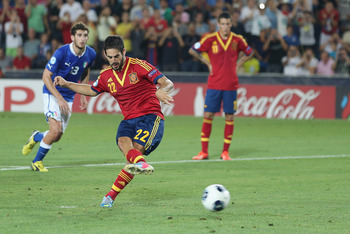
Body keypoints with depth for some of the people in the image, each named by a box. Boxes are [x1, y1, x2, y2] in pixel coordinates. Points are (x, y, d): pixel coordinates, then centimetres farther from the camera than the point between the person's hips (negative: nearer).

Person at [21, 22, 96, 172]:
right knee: (55, 130, -21)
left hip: (69, 97, 5)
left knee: (57, 137, 4)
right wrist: (59, 98, -25)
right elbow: (46, 76, -19)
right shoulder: (61, 53, -23)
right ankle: (37, 162, 1)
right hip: (52, 93, -5)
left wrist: (83, 95, 9)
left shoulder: (90, 54, -7)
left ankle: (36, 137, 39)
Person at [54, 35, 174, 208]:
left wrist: (161, 91, -33)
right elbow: (92, 90, 34)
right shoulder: (106, 76, 13)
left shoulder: (138, 66, -4)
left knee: (136, 149, -24)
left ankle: (111, 195, -26)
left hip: (151, 116, -5)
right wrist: (66, 84, 27)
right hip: (129, 120, 5)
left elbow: (167, 83, -9)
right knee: (123, 142, -29)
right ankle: (141, 163, -59)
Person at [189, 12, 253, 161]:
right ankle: (204, 152, 4)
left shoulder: (237, 40, 2)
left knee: (229, 117, 1)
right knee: (208, 116, -3)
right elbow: (192, 51, 8)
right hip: (214, 85, -1)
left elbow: (249, 53, 19)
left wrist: (238, 65, 7)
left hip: (231, 85, 1)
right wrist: (208, 63, 3)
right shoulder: (210, 39, -3)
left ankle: (225, 152, 10)